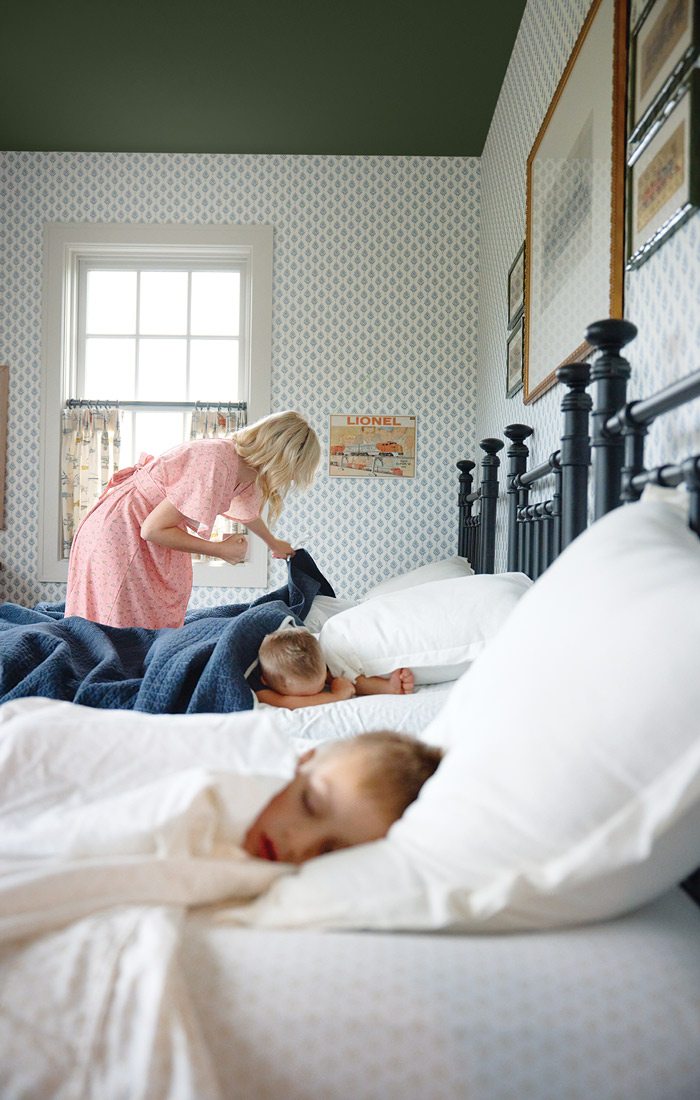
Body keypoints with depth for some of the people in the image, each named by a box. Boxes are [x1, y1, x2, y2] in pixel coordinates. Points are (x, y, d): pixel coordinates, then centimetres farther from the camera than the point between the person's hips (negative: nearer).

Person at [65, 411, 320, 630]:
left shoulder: (247, 471, 0)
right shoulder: (217, 465, -30)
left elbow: (248, 512, 26)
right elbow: (152, 529, -26)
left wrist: (274, 543, 43)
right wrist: (220, 550, -19)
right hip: (120, 537, -9)